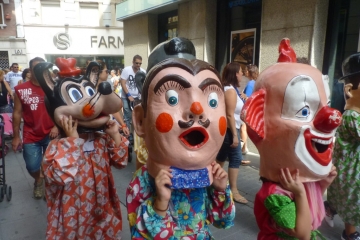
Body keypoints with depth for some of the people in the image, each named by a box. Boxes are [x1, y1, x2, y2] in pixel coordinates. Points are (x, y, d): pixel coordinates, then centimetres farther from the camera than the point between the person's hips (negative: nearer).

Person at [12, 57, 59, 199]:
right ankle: (38, 180, 39)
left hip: (51, 134, 0)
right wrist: (16, 136, 0)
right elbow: (17, 113, 0)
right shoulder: (20, 90, -4)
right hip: (31, 136, 0)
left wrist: (56, 126, -11)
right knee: (32, 167, 5)